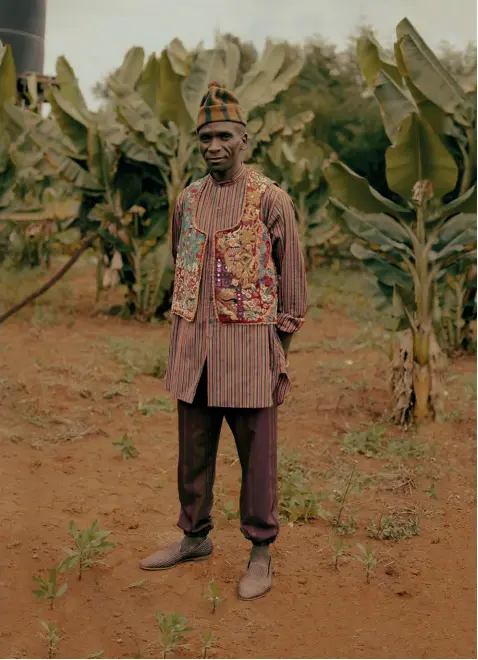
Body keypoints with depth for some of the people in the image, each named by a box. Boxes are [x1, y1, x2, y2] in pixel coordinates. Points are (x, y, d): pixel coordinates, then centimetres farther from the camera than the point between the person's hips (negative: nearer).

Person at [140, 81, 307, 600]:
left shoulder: (271, 200, -5)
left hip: (249, 345, -5)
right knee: (194, 451, 15)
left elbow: (292, 285, -3)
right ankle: (195, 538, 33)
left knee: (257, 456, 6)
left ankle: (261, 553, 22)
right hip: (193, 347, 5)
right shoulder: (186, 201, 9)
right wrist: (187, 337, 15)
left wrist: (281, 358, -4)